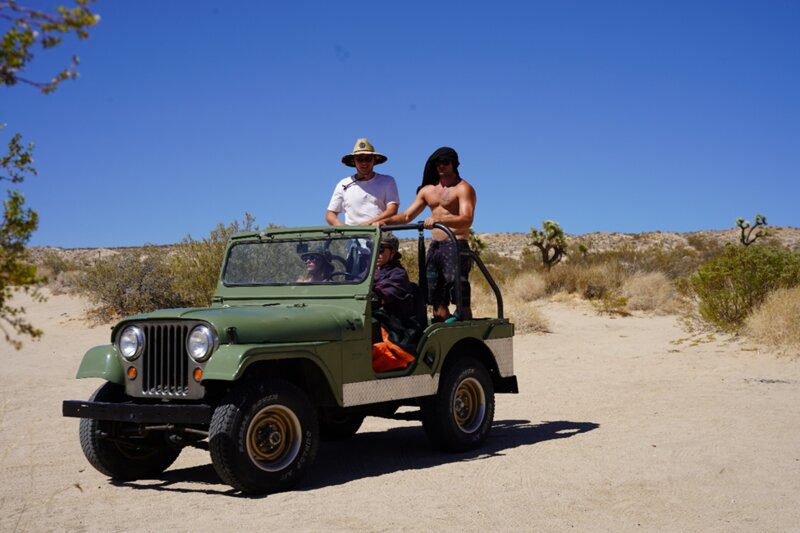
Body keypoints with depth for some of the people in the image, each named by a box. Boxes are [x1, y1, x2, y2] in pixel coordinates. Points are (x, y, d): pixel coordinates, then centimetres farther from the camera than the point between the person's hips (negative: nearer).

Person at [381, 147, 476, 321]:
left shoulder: (463, 188, -4)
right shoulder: (427, 190, 19)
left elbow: (467, 220, -19)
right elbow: (407, 216, 17)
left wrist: (439, 220, -33)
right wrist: (385, 221, -2)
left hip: (456, 247, -7)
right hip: (435, 248, 7)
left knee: (460, 299, -12)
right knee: (437, 300, 7)